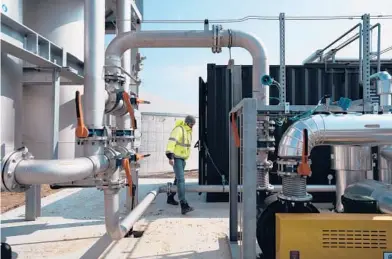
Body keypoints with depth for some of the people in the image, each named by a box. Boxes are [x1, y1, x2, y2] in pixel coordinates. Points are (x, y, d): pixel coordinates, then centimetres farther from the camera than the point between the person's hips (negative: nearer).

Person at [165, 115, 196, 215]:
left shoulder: (188, 131, 12)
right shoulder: (178, 129, -17)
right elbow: (171, 142, -27)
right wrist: (170, 157, -35)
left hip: (183, 158, 9)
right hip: (176, 158, -9)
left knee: (178, 179, 18)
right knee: (181, 179, -17)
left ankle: (170, 198, 37)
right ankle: (184, 206, -23)